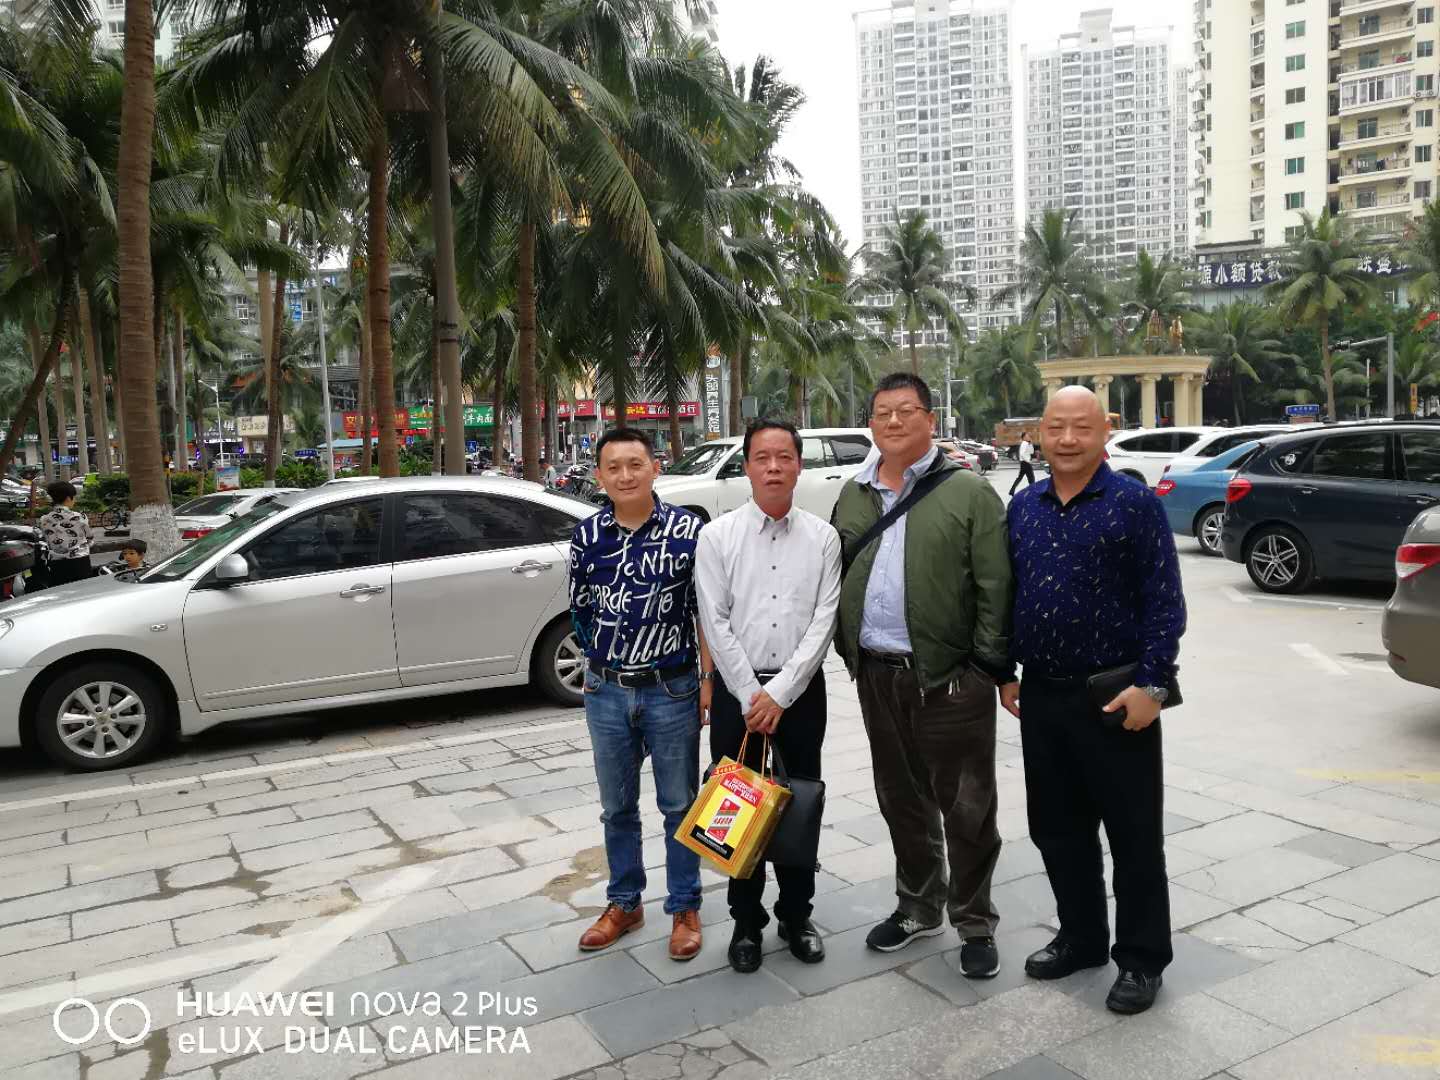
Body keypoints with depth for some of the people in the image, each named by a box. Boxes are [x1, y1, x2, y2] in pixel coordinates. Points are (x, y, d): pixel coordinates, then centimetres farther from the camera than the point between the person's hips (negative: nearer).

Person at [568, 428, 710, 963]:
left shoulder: (687, 530, -8)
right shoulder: (586, 536, 0)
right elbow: (580, 609, 11)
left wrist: (708, 679, -7)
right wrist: (604, 662, 12)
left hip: (672, 690, -3)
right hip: (606, 692, 3)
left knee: (679, 806, 10)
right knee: (617, 807, 16)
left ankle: (684, 909, 25)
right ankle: (624, 904, 33)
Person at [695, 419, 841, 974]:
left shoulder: (822, 537, 0)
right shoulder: (718, 535, -2)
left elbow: (823, 621, -5)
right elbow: (715, 623, -5)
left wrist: (780, 693, -12)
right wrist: (751, 695, -9)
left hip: (801, 689, 1)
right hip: (736, 689, 0)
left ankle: (796, 914, 28)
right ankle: (746, 920, 24)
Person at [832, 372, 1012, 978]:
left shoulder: (967, 491, -5)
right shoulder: (853, 496, 11)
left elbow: (996, 586, -9)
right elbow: (835, 579, 17)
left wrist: (990, 665, -13)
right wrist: (850, 650, 10)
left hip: (950, 678, -5)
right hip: (876, 675, 5)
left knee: (966, 808, 5)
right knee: (902, 801, 17)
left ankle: (974, 923, 22)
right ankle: (919, 908, 35)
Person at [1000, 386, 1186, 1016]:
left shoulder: (1135, 504, -8)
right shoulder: (1023, 507, 8)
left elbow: (1164, 603, -10)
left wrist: (1151, 684, -16)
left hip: (1115, 699, -5)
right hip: (1041, 697, 6)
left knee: (1134, 835, 6)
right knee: (1057, 829, 15)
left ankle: (1142, 959, 22)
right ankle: (1081, 937, 33)